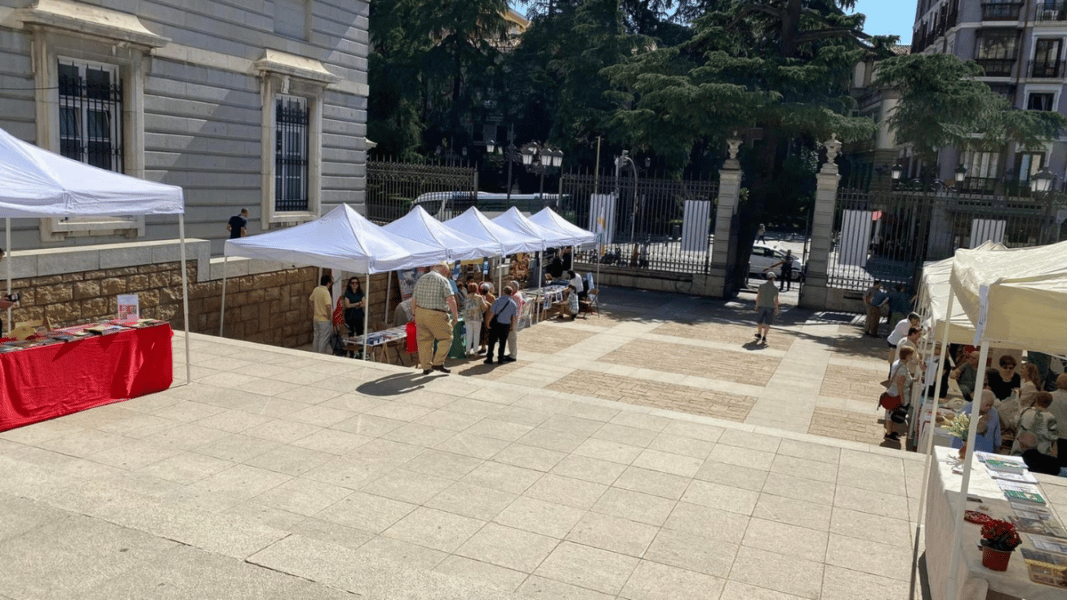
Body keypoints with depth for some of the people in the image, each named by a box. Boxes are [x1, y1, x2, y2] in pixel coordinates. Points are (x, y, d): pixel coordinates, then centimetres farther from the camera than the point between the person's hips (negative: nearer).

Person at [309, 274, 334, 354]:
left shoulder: (315, 290, 5)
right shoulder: (326, 292, -21)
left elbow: (310, 299, 21)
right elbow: (328, 306, -31)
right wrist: (330, 317, -17)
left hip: (316, 318, 8)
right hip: (325, 320, -8)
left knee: (316, 338, 16)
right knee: (324, 340, 0)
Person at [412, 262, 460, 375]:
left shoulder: (421, 279, 16)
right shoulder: (442, 280, -4)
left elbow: (413, 300, 16)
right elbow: (450, 299, -14)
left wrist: (415, 314, 23)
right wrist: (455, 314, -7)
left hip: (420, 312, 6)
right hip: (436, 315, -6)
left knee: (424, 340, 12)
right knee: (446, 338, 7)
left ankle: (425, 367, 15)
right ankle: (438, 363, -2)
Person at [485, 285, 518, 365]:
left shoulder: (498, 300, -10)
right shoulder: (514, 304, 1)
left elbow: (492, 313, -12)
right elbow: (514, 317, 5)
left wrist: (488, 322, -3)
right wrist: (512, 327, 14)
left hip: (495, 323, -3)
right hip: (506, 325, 3)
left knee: (492, 341, 5)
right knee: (502, 342, 14)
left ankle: (489, 359, 7)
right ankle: (500, 358, 20)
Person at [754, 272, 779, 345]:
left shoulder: (762, 285, -2)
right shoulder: (775, 287, -6)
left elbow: (758, 296, -3)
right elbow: (776, 299, -9)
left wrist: (756, 305, 5)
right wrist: (777, 309, -2)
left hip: (761, 306, 1)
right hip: (770, 307, -1)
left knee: (759, 321, 16)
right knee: (767, 323, 4)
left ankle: (759, 335, 21)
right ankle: (764, 338, 2)